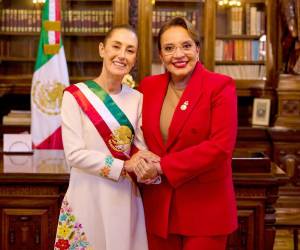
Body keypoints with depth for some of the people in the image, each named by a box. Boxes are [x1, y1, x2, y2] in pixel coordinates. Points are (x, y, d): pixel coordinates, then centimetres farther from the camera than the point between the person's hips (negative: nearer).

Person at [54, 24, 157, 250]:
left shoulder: (137, 98, 5)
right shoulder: (75, 95, -8)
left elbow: (140, 147, 4)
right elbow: (74, 154, -14)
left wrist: (146, 167, -18)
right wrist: (124, 167, -17)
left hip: (125, 196, 4)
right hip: (89, 197, -4)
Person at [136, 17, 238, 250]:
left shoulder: (220, 86, -8)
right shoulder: (148, 86, 5)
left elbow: (220, 146, -17)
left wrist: (162, 166, -18)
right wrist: (141, 161, -13)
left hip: (205, 206, -4)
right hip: (158, 206, 4)